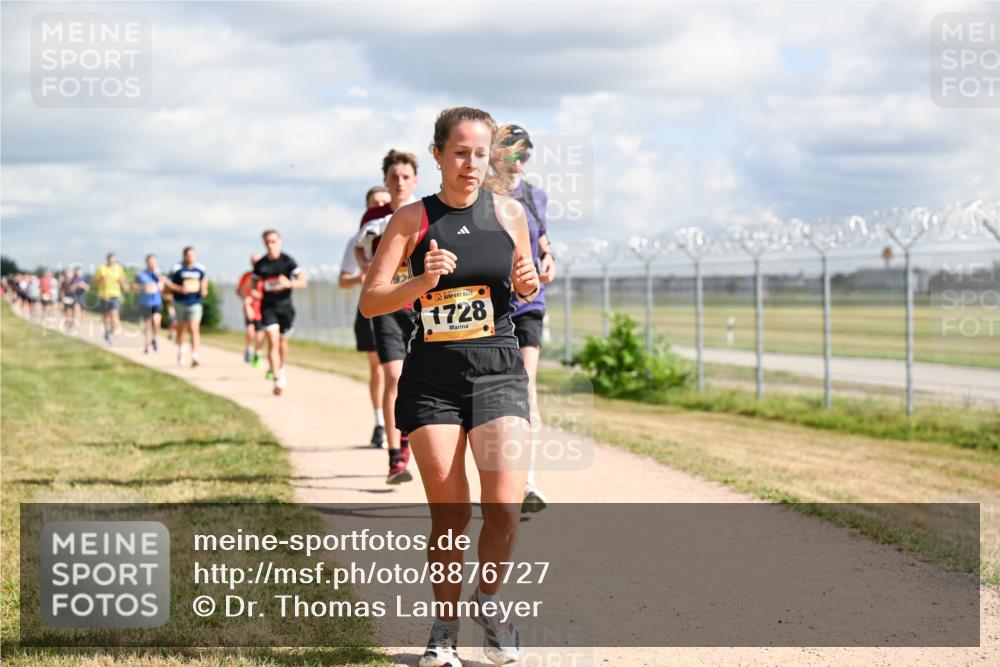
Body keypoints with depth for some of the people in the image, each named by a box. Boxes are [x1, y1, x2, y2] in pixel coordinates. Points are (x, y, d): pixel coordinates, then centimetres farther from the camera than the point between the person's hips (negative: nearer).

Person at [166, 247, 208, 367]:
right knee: (181, 328, 15)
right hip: (180, 302, 0)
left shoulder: (200, 268, 3)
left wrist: (204, 289, 3)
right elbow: (168, 284, -4)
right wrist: (180, 289, -18)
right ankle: (180, 350, 41)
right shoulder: (177, 268, -6)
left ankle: (194, 357, -18)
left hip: (195, 303, 0)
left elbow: (204, 279, 22)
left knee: (194, 329, -13)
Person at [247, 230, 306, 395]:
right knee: (273, 341, -13)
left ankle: (281, 368, 42)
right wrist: (250, 292, -10)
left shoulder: (288, 262, -5)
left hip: (285, 306, 0)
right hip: (268, 307, 0)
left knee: (282, 341, 13)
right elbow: (252, 284, 13)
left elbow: (302, 282, -9)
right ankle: (277, 380, -17)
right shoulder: (260, 264, 2)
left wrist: (289, 283, -28)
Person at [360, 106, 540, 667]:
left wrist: (529, 284, -3)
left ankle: (489, 602, 14)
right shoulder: (413, 220, -1)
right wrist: (425, 281, -20)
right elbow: (370, 302, -4)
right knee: (451, 515, -2)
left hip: (498, 371, 1)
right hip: (432, 377, -1)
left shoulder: (510, 213, 5)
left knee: (505, 507, -13)